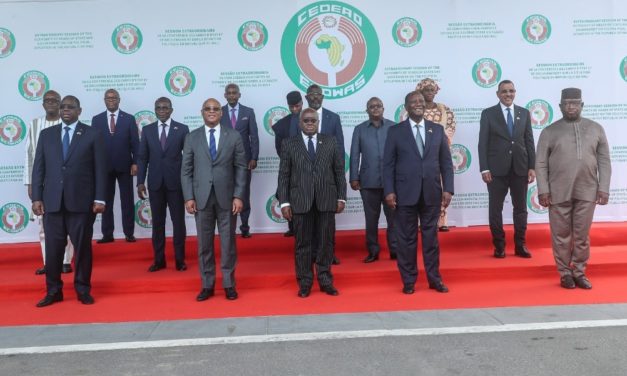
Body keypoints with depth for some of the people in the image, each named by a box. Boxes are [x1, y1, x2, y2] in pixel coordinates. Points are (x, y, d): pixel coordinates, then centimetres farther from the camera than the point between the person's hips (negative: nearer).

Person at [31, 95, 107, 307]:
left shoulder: (92, 135, 3)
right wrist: (37, 197, 1)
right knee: (53, 248, 6)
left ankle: (83, 290, 17)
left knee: (83, 247, 5)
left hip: (81, 201, -2)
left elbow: (100, 169, -1)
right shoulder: (46, 134, 11)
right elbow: (38, 168, 9)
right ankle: (53, 291, 18)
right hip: (52, 201, 3)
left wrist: (99, 198, -7)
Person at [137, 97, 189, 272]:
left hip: (176, 182, -2)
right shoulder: (147, 130, 7)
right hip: (155, 183, 2)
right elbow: (142, 158, 7)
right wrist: (140, 182, -1)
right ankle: (159, 259, 17)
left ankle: (179, 259, 14)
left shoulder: (182, 129, 1)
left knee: (178, 222, 3)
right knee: (157, 222, 7)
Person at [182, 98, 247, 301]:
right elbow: (186, 170, 4)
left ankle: (229, 284, 18)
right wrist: (188, 197, -4)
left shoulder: (234, 136, 3)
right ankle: (207, 285, 19)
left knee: (228, 242, 6)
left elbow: (241, 168, 1)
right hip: (201, 197, 1)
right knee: (204, 243, 7)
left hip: (226, 197, -1)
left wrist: (238, 196, -7)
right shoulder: (192, 137, 6)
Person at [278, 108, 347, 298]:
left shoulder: (330, 142, 9)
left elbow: (339, 171, 8)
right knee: (303, 243, 5)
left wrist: (341, 197, 2)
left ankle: (325, 280, 18)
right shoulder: (289, 144, 5)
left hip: (326, 200, 1)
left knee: (326, 242, 6)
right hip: (300, 201, -1)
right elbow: (283, 175, 2)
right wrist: (284, 202, -4)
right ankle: (304, 282, 15)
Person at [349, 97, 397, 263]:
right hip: (368, 181, 1)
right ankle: (373, 251, 18)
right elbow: (354, 155, 4)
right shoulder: (359, 129, 7)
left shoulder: (393, 127, 4)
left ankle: (395, 250, 14)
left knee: (393, 216, 4)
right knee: (371, 218, 8)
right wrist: (354, 177, -2)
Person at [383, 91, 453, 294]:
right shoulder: (395, 131, 2)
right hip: (405, 193, -2)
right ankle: (409, 281, 16)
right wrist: (389, 191, -9)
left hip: (431, 193, 2)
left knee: (431, 236, 10)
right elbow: (388, 164, -1)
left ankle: (434, 278, 21)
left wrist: (448, 189, 0)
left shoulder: (437, 129, 9)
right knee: (407, 238, 5)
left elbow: (446, 162, 8)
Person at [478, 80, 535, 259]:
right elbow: (483, 143, -3)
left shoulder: (524, 113, 9)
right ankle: (499, 245, 14)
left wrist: (532, 167, 0)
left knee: (520, 208, 8)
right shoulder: (488, 113, 1)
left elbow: (529, 141, 8)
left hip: (520, 168, 3)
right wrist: (484, 169, -11)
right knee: (495, 209, 3)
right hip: (496, 169, -2)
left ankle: (520, 245, 18)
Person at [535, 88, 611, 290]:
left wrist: (604, 188, 0)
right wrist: (543, 190, -6)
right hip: (559, 192, -1)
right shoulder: (549, 132, 3)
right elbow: (541, 164, 1)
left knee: (582, 236, 7)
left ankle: (579, 272, 19)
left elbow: (604, 161, 8)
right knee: (561, 236, 4)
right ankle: (565, 273, 16)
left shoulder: (596, 129, 9)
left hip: (587, 192, 1)